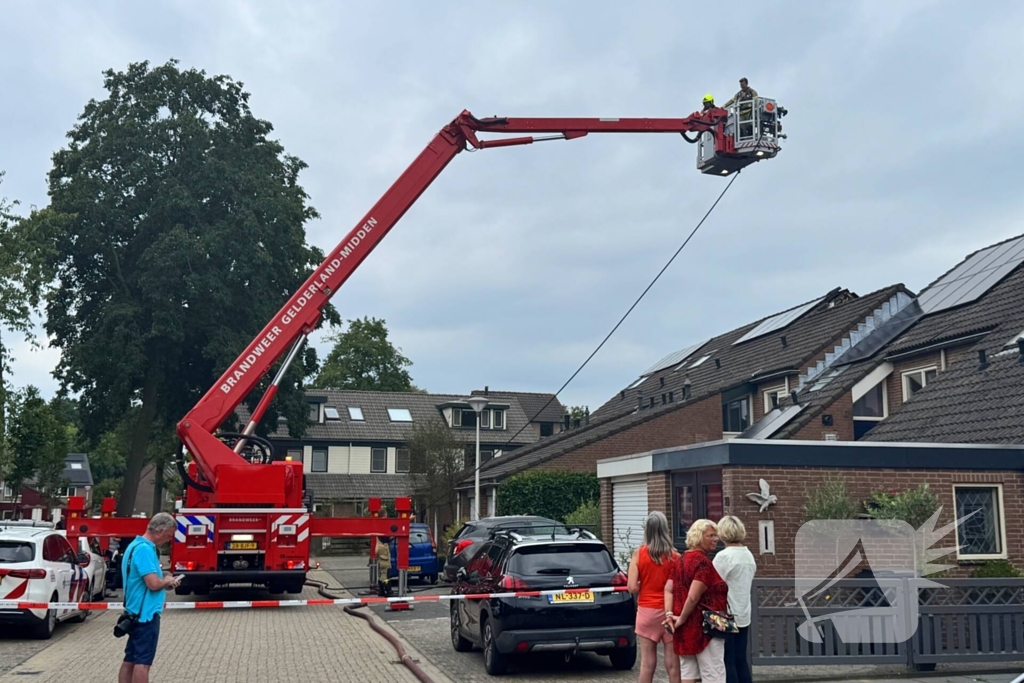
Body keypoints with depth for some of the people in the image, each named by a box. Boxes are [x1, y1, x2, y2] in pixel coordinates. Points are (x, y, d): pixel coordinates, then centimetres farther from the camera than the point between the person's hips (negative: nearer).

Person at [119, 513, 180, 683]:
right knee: (142, 661, -6)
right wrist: (167, 581, -7)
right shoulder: (145, 549, -20)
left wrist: (164, 583, 9)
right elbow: (153, 583, -27)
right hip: (145, 613, -10)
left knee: (130, 659, 12)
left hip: (136, 612, 10)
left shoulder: (136, 545, 13)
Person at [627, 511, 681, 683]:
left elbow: (632, 587, -8)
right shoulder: (674, 555, -6)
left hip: (647, 611, 0)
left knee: (647, 662, 6)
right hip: (669, 612, 0)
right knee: (672, 662, 5)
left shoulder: (639, 553, -5)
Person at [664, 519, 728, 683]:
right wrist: (682, 618, -9)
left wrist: (669, 614, -3)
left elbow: (668, 589, 6)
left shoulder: (680, 560, 12)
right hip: (704, 626, -9)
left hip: (686, 627, 9)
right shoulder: (704, 562, -16)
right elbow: (693, 597, -22)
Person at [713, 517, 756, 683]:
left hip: (726, 616, -7)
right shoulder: (749, 555, 9)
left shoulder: (723, 556, -15)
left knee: (727, 662, -2)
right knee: (741, 660, 11)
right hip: (743, 615, 7)